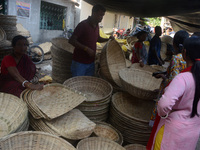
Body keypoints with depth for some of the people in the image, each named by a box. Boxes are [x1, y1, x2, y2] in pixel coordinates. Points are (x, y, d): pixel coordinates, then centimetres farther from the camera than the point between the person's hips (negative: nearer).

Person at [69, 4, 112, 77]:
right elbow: (71, 40, -19)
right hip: (79, 62, -7)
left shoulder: (96, 26, 8)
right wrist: (87, 49, -25)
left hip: (91, 62, 7)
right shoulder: (83, 25, -15)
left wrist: (107, 39, 4)